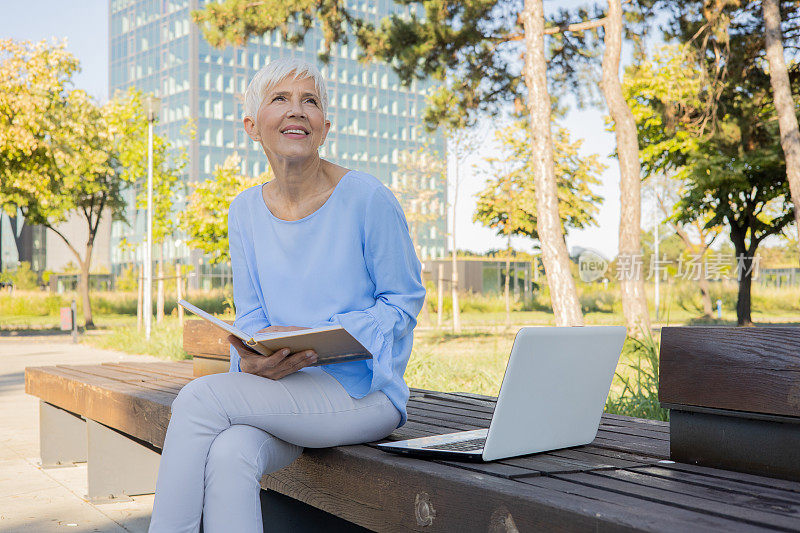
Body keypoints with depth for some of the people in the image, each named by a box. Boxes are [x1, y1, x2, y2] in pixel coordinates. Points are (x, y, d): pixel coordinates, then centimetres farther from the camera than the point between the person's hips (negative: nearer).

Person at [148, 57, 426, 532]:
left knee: (198, 398, -25)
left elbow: (404, 300, -3)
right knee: (229, 457, -30)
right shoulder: (246, 211, 10)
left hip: (362, 390, -4)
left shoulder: (367, 198, -7)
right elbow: (250, 315, 10)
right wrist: (254, 359, -15)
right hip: (282, 391, 4)